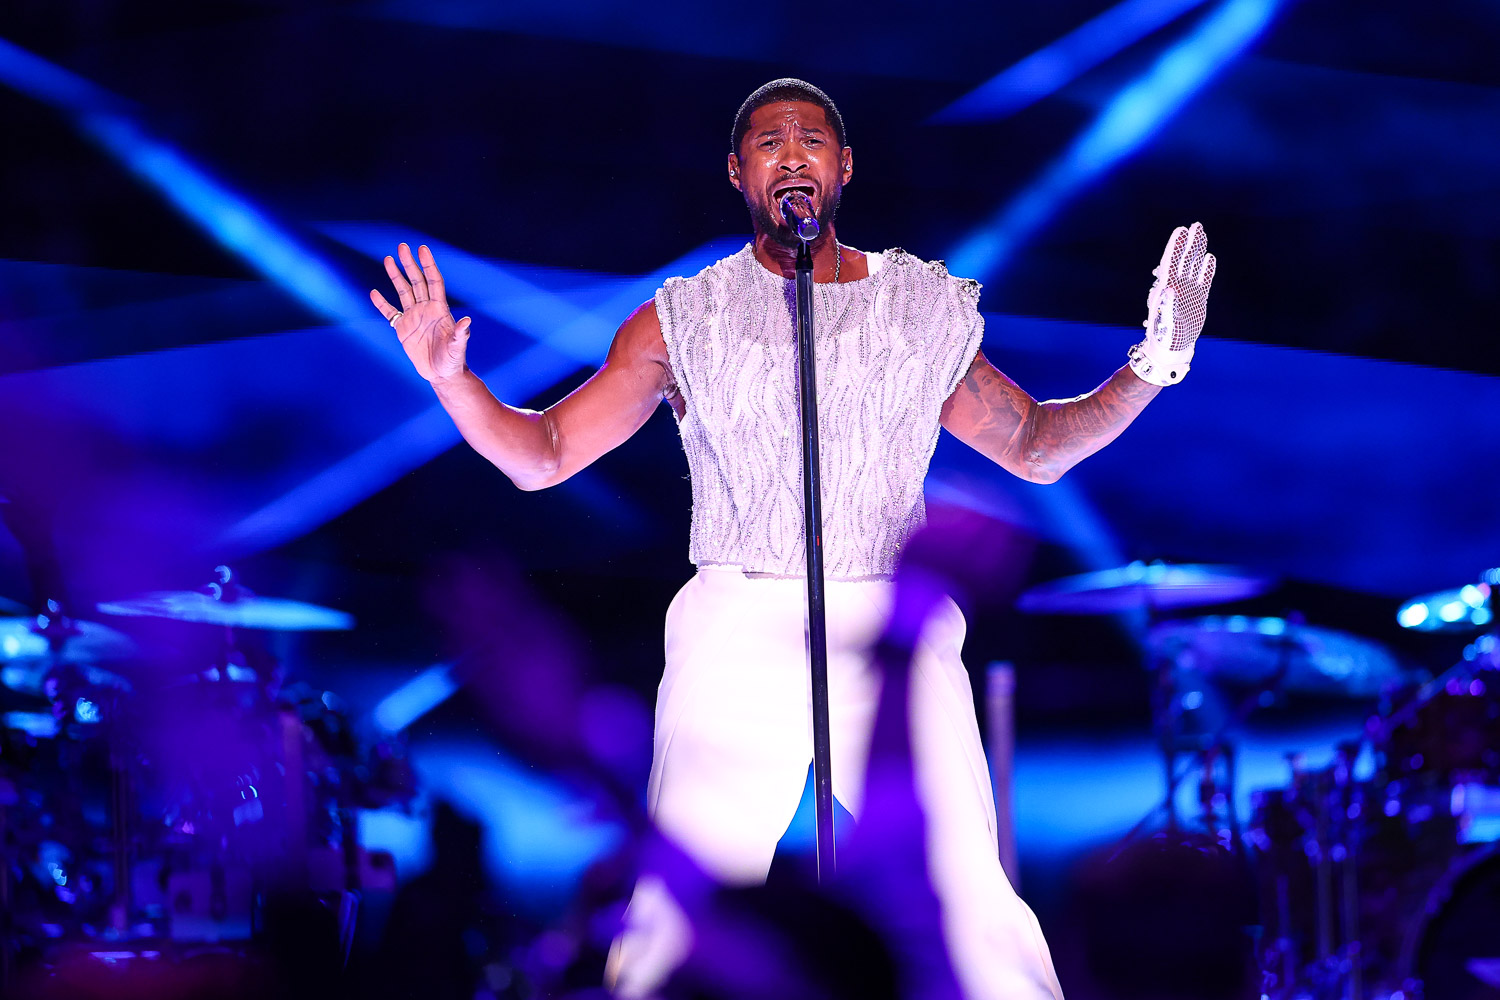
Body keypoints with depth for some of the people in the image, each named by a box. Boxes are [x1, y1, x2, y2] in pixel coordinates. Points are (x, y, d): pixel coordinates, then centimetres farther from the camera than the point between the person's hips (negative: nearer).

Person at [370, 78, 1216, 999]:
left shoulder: (929, 311, 12)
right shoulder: (683, 320, 9)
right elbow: (541, 455, 11)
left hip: (895, 640, 1)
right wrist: (450, 378, -6)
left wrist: (1153, 366, 12)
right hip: (736, 637, -1)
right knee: (684, 908, -14)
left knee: (973, 908, -13)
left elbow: (1035, 447, 24)